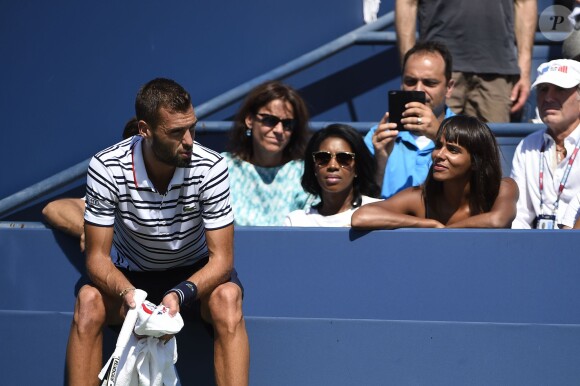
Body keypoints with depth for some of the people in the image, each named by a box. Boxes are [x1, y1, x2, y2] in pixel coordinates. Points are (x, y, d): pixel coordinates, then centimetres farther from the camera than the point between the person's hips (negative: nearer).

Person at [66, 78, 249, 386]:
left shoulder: (210, 167, -24)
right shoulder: (106, 168, -23)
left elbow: (221, 258, -20)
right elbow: (97, 258, -19)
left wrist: (181, 295, -41)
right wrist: (127, 293, -41)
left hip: (196, 273, 0)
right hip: (130, 276, 1)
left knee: (226, 298, -33)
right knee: (89, 301, -30)